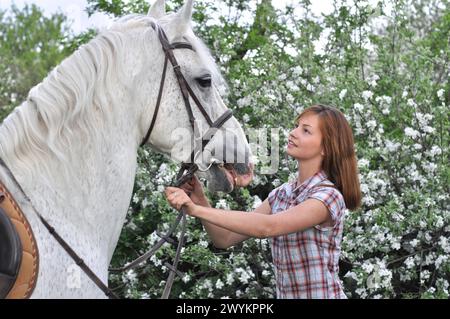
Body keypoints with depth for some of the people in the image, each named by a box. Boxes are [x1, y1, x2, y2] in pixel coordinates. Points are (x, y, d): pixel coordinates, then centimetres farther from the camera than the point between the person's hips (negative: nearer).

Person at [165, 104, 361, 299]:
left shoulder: (328, 195, -15)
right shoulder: (281, 195, 7)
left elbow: (267, 227, -29)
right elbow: (225, 238, 3)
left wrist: (197, 209, -32)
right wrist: (200, 201, -14)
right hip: (285, 294, 7)